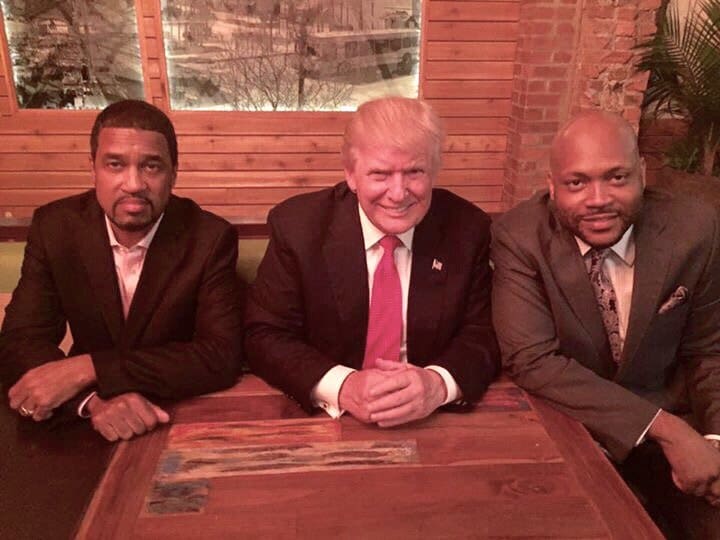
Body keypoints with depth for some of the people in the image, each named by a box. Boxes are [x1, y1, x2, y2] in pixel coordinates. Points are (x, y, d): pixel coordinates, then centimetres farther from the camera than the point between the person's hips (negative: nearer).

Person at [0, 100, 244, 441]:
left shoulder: (210, 238, -14)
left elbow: (221, 357, -20)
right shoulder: (54, 227, -7)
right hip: (85, 423, 1)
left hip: (186, 416, -1)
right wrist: (94, 399, -28)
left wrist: (87, 369, -26)